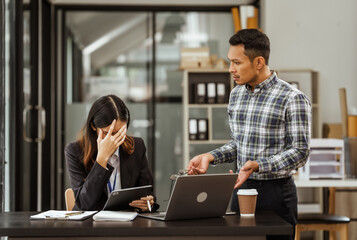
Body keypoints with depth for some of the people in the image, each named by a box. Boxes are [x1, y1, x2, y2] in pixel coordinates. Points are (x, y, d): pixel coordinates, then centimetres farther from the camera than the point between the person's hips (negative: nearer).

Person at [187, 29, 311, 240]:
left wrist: (257, 165, -26)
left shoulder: (293, 99, -13)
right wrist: (210, 157, 1)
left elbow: (300, 152, -15)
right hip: (241, 189, 6)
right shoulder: (236, 94, 9)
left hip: (276, 192, -6)